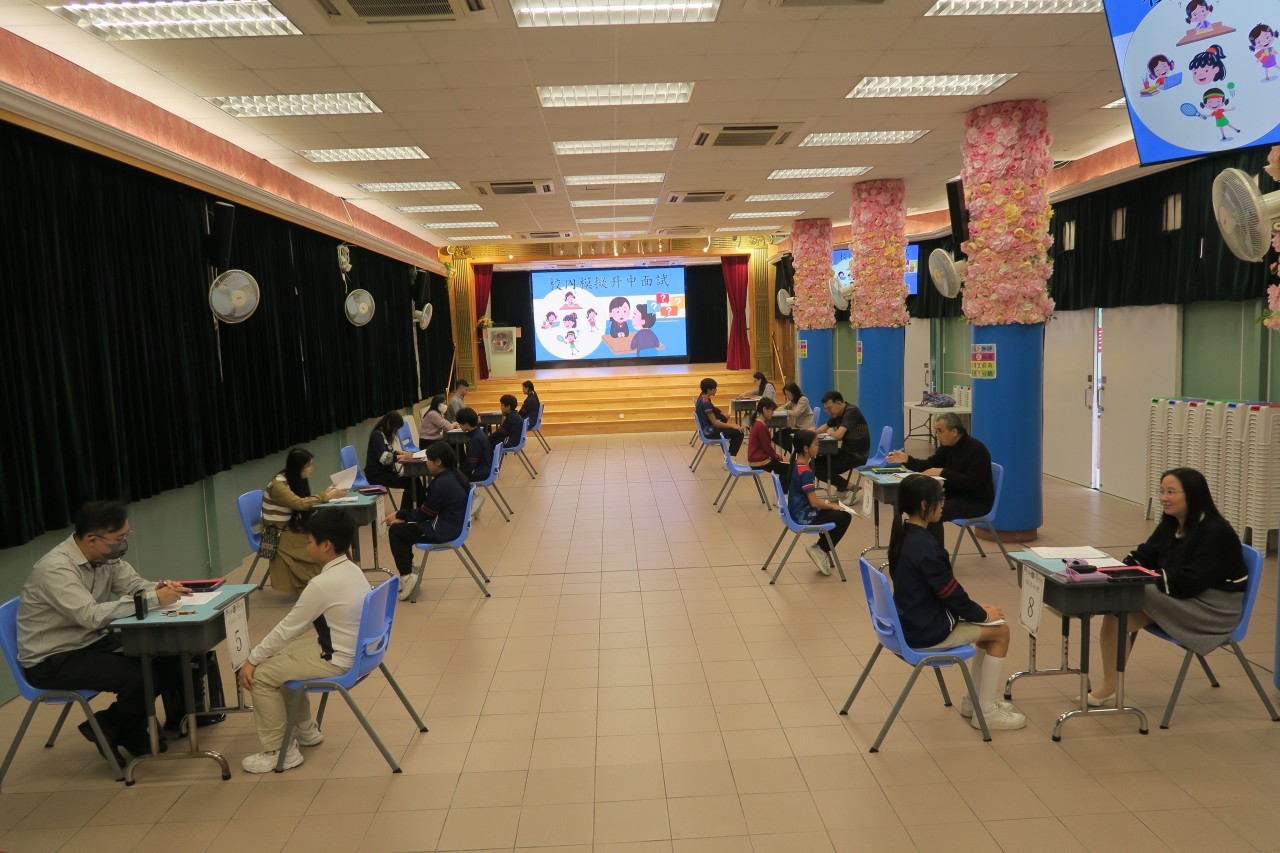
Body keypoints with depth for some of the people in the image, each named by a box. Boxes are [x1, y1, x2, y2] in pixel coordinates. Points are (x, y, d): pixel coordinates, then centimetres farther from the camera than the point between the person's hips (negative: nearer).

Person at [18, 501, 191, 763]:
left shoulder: (106, 554, -4)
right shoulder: (56, 568, -28)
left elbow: (133, 584, 3)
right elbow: (91, 616, -37)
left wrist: (159, 588, -21)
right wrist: (154, 600, -37)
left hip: (92, 641, 8)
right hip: (53, 660, -8)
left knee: (170, 657, -7)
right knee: (138, 678, -25)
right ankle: (109, 729, 5)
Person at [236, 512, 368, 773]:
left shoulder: (322, 584, -26)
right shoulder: (352, 570, 2)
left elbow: (288, 628, -16)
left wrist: (252, 660, -3)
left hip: (336, 661, -9)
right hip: (353, 649, 9)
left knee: (261, 675, 0)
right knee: (280, 658, 25)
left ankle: (279, 751, 11)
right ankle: (306, 729, 36)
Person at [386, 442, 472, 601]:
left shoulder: (442, 484, -23)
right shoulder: (452, 476, 7)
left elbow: (424, 514, -13)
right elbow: (427, 509, 12)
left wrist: (400, 515, 2)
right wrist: (401, 515, 7)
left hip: (443, 531, -10)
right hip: (451, 524, 10)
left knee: (395, 531, -4)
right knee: (403, 527, 18)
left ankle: (406, 576, -1)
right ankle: (407, 571, 22)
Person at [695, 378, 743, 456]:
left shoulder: (702, 398, 3)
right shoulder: (706, 403, -25)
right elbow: (715, 423, -23)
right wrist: (732, 426, -17)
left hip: (706, 428, 10)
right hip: (709, 432, -10)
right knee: (738, 433, -7)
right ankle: (730, 456, -4)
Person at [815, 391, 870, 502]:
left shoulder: (851, 411, -20)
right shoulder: (837, 413, 6)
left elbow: (838, 435, -30)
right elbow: (826, 427, 23)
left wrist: (830, 432, -8)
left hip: (857, 455, -9)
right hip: (846, 450, 9)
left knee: (821, 467, -15)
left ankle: (848, 488, 0)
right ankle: (842, 488, 13)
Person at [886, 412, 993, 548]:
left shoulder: (976, 449, -20)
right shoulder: (947, 446, 4)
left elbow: (971, 482, -28)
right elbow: (929, 465, 10)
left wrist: (943, 472, -29)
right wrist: (906, 460, -6)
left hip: (976, 501, -9)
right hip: (954, 495, 9)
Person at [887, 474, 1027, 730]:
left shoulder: (903, 535, 4)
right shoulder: (925, 547, -26)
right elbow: (950, 592, -18)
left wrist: (976, 607, 11)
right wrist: (982, 613, -1)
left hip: (911, 621, 9)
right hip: (926, 632, -9)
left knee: (989, 622, 20)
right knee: (1000, 630, 3)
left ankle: (974, 700, 30)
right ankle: (986, 711, 13)